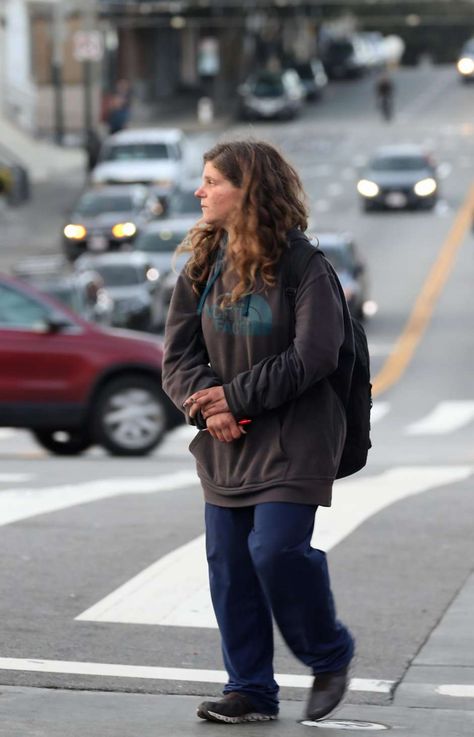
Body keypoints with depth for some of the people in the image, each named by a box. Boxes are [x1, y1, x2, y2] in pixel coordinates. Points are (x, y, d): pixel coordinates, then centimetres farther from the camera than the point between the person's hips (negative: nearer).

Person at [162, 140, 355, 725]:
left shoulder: (304, 268, -13)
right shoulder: (202, 266, 6)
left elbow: (312, 358, -17)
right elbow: (178, 353, 4)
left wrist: (235, 396, -16)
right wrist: (207, 405, -15)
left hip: (294, 440, -6)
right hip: (226, 440, 6)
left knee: (276, 550, -15)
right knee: (229, 562, 4)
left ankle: (331, 656, 10)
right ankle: (251, 690, 14)